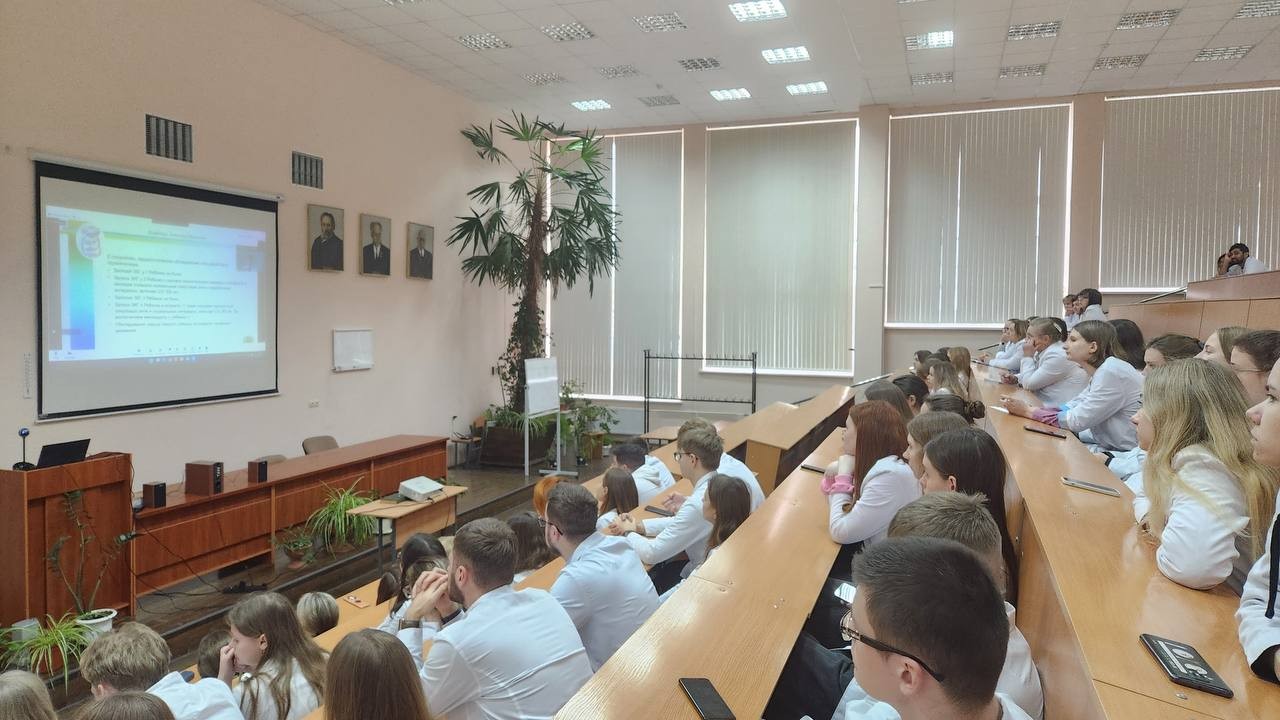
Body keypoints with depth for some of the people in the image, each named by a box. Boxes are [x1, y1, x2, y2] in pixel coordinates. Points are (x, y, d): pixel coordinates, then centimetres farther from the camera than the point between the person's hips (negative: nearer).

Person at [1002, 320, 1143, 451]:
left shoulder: (1112, 373, -20)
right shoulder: (1101, 371, 9)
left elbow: (1077, 420, -20)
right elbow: (1072, 406, 4)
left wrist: (1028, 411, -14)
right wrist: (1029, 408, -9)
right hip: (1110, 447, 8)